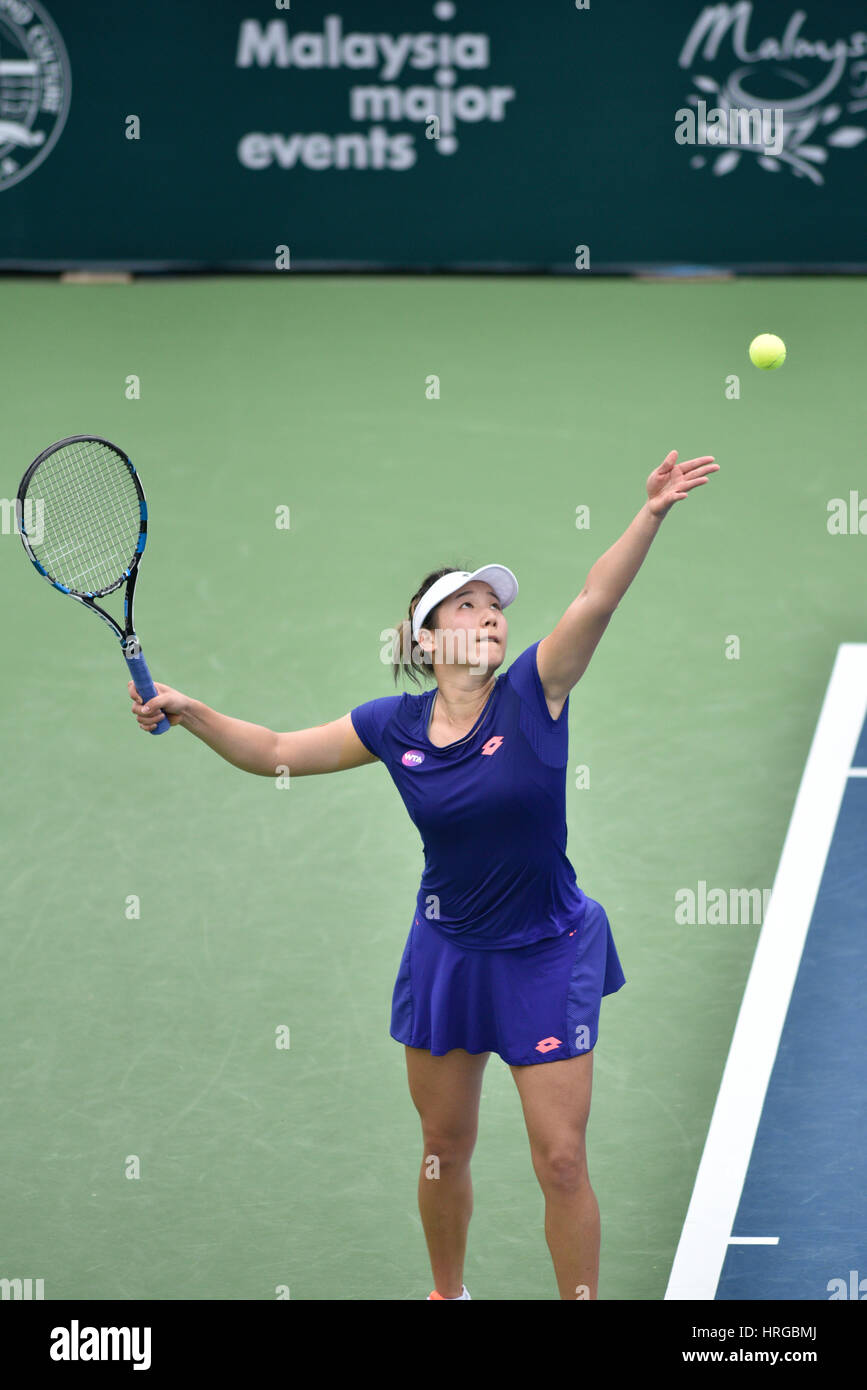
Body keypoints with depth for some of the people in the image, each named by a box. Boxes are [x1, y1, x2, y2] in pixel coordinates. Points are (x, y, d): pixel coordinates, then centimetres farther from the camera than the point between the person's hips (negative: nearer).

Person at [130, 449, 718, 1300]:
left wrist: (650, 516, -42)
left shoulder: (533, 693, -13)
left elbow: (595, 599, -29)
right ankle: (447, 1294, 38)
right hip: (448, 951, 3)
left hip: (546, 957, -3)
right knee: (444, 1149, 16)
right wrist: (188, 712, -7)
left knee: (561, 1160, -4)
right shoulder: (394, 727, -5)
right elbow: (274, 753, 6)